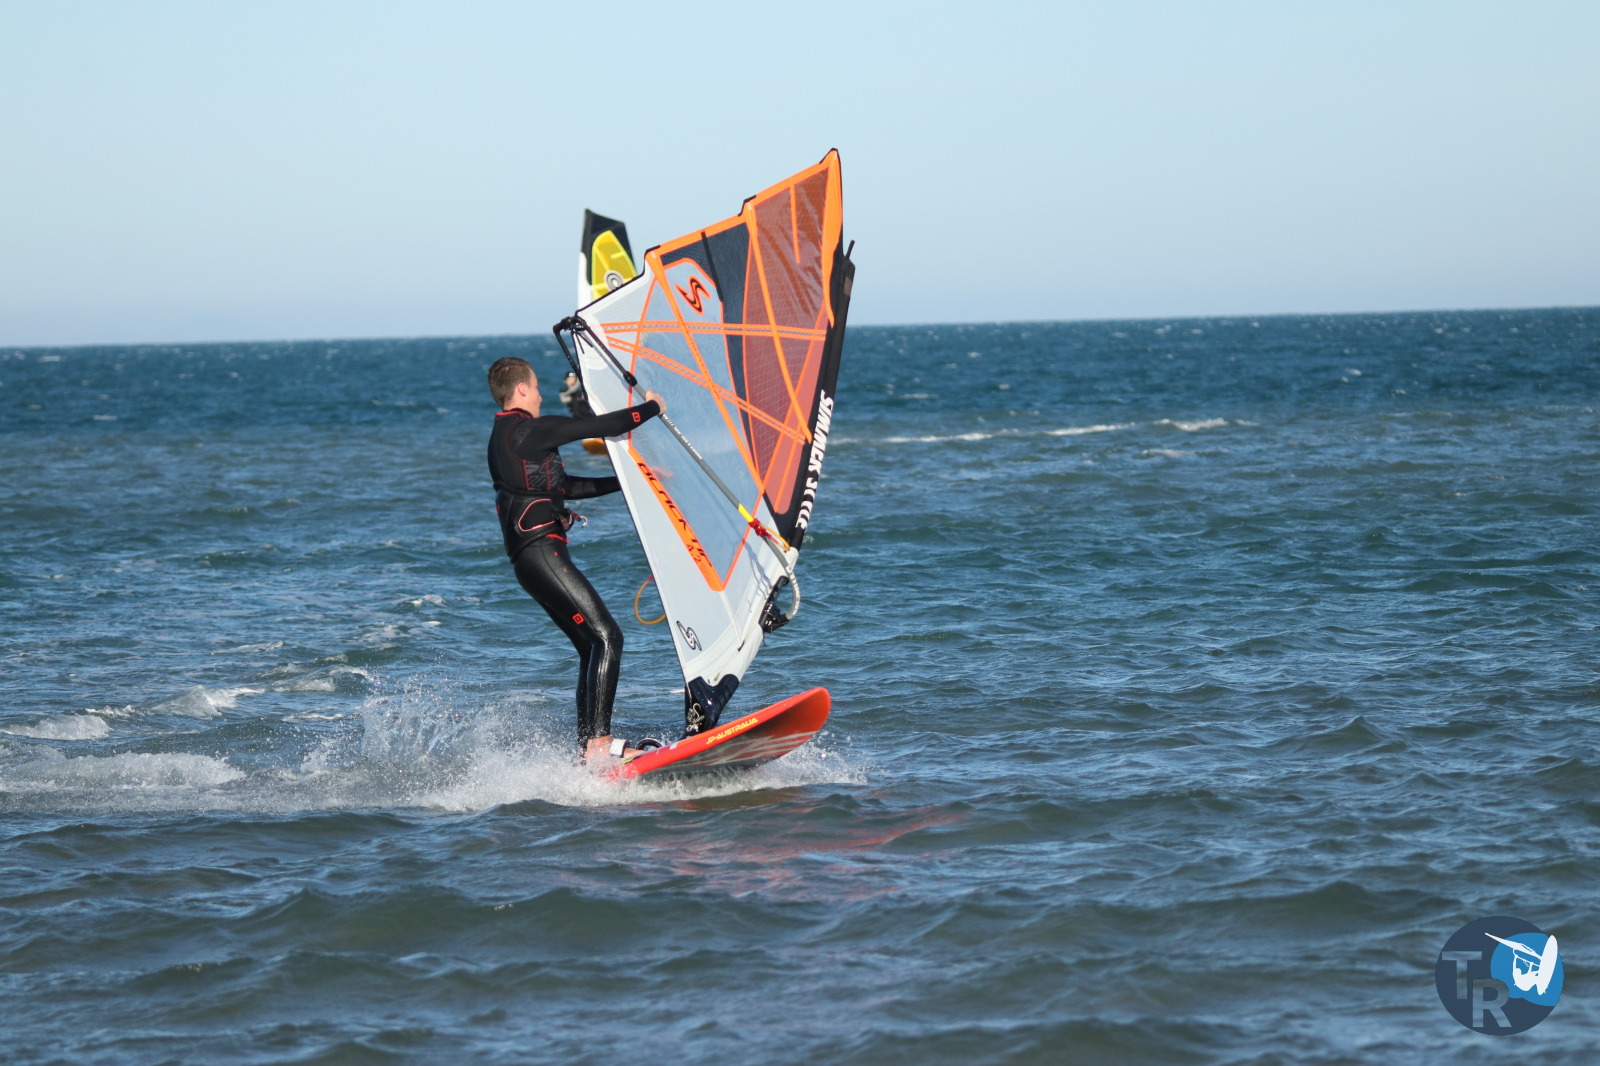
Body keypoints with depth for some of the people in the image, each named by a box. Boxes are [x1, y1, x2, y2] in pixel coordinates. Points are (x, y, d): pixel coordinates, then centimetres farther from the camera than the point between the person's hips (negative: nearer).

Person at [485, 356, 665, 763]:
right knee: (606, 637, -15)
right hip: (542, 553, -10)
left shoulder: (502, 439, 22)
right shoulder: (530, 429, -9)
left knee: (592, 648, 12)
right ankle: (598, 742, -24)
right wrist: (652, 408, 10)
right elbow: (602, 427, -8)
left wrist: (628, 481, 32)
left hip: (533, 559, 10)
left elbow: (565, 486, 29)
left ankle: (587, 745, 9)